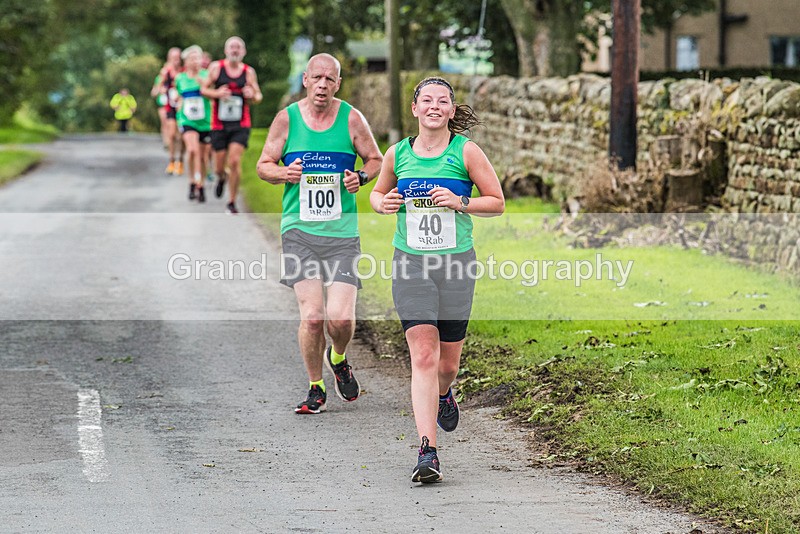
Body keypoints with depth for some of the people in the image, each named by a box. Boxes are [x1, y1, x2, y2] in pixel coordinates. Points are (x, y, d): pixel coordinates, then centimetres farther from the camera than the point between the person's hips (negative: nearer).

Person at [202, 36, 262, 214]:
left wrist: (252, 95, -12)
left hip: (240, 126, 0)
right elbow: (204, 89, 5)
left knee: (235, 161, -14)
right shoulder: (216, 67, 0)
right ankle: (221, 178, 43)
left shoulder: (249, 72, 3)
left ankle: (232, 202, -1)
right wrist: (216, 93, -15)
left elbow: (258, 97, 12)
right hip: (219, 124, 0)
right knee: (219, 165, 4)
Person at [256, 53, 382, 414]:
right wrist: (283, 173, -12)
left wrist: (362, 177, -7)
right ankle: (316, 389, 10)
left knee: (341, 316, -10)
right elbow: (264, 165, 10)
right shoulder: (286, 119, 3)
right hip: (299, 230, 0)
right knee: (311, 315, -10)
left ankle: (338, 358, 25)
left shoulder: (351, 119, 3)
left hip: (342, 232, 0)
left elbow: (376, 160, 14)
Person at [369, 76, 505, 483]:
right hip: (411, 265, 0)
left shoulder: (465, 152, -1)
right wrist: (382, 203, -2)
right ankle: (427, 452, -13)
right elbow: (378, 192, 22)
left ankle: (443, 395, 45)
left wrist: (460, 203, -14)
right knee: (423, 356, -11)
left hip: (456, 264, 0)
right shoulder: (398, 154, 5)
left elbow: (497, 202, 3)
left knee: (448, 361, 6)